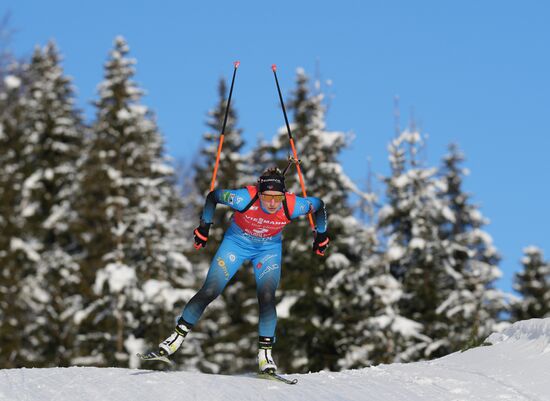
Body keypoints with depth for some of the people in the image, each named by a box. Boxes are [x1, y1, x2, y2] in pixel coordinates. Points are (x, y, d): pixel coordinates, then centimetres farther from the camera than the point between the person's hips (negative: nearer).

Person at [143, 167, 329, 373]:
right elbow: (213, 196, -16)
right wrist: (204, 226, -13)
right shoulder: (245, 199, -34)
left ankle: (265, 352, -7)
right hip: (237, 242, -1)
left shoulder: (292, 206, -30)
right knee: (209, 292, -6)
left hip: (269, 248, 1)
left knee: (267, 297, -18)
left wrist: (321, 235, -4)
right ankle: (177, 337, 8)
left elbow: (318, 205, -9)